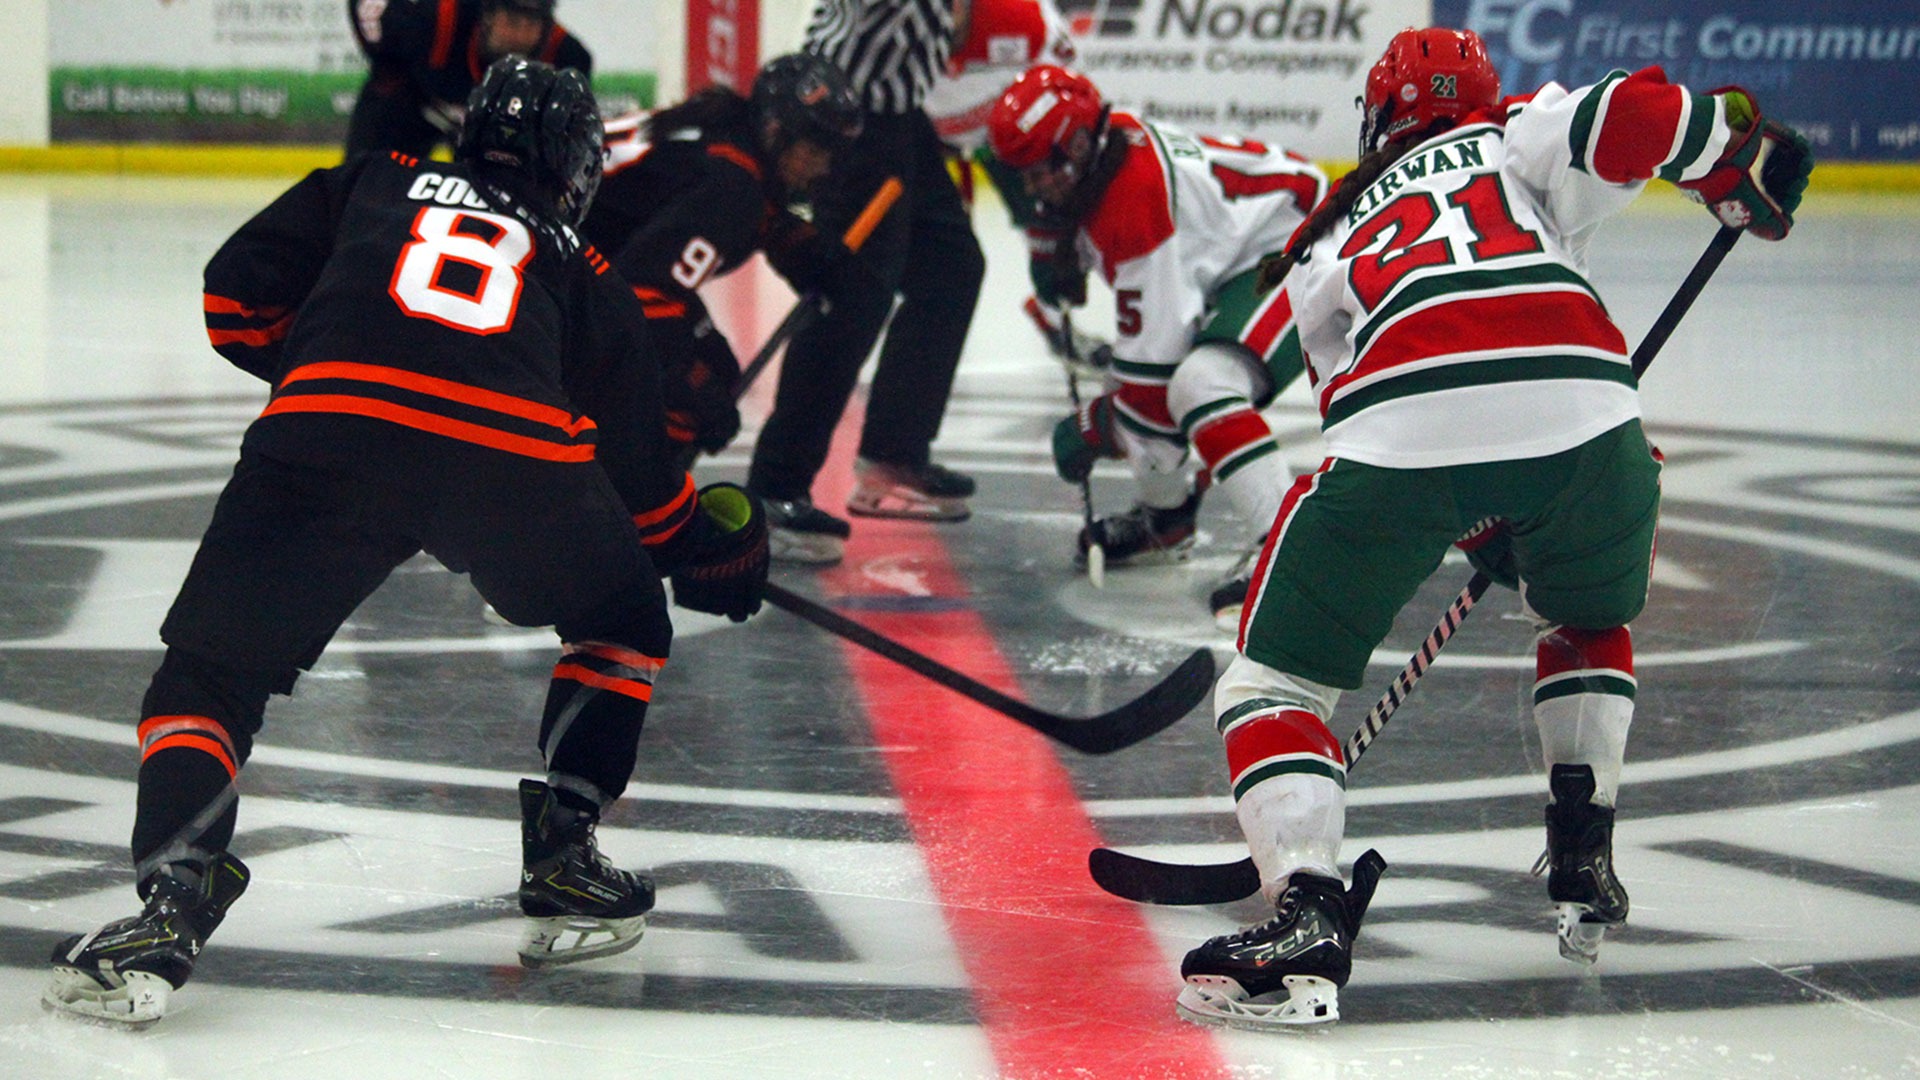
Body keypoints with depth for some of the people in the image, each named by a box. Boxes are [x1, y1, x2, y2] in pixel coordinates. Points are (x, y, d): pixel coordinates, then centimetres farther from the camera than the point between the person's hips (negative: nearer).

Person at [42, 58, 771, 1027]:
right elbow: (639, 475, 32)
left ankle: (171, 907, -11)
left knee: (209, 675, 10)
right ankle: (563, 867, 22)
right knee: (622, 628, 29)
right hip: (519, 454, 0)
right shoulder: (583, 274, 32)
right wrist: (711, 550, 49)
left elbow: (236, 299, 23)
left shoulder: (371, 186, 32)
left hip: (328, 437, 0)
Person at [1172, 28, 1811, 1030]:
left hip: (1399, 430, -1)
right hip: (1577, 405, 1)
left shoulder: (1323, 241, 36)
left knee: (1277, 675, 13)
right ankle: (1582, 867, 27)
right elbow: (1634, 115, 10)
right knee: (1589, 622, 33)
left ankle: (1307, 913, -9)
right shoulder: (1519, 132, 30)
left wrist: (1487, 536, 39)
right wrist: (1744, 165, 27)